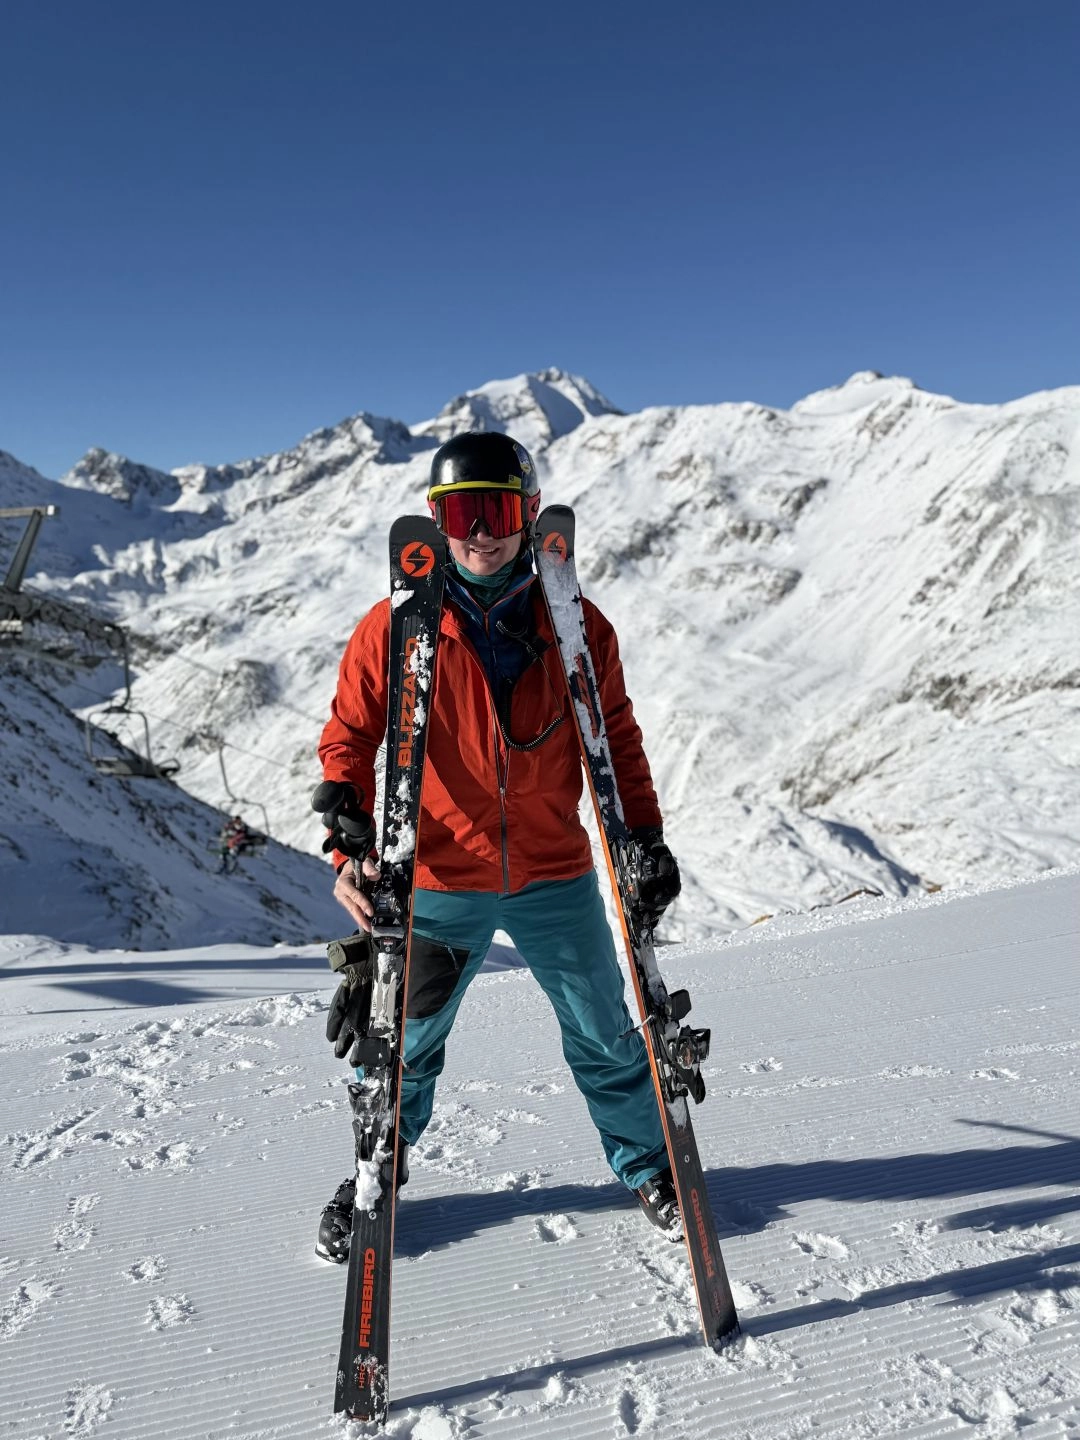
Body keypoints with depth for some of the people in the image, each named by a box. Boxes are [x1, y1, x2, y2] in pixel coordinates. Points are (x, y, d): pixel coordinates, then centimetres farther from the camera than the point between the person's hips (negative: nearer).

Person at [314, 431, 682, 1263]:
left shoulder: (576, 627, -2)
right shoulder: (394, 629, -7)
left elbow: (617, 739, 7)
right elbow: (349, 741, -2)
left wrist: (646, 836, 0)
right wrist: (352, 848, -12)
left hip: (556, 879, 1)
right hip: (436, 883, -1)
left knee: (606, 1037, 15)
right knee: (403, 1047, 14)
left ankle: (650, 1167, 41)